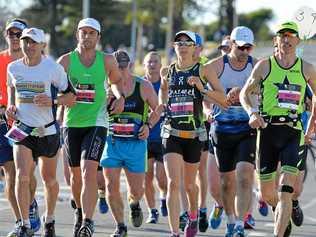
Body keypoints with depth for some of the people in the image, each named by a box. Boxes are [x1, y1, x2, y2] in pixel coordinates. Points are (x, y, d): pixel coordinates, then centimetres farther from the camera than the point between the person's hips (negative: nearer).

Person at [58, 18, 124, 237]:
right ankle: (80, 211, 40)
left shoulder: (107, 61, 2)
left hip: (96, 124, -2)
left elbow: (116, 81, 21)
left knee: (89, 171, -18)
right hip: (71, 123, 2)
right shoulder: (66, 61, -1)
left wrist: (120, 97, 3)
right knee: (76, 174, 14)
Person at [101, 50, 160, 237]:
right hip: (112, 142, 0)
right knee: (112, 187, -5)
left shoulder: (144, 86, 0)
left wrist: (148, 126, -5)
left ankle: (134, 204, 40)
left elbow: (157, 109, 12)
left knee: (137, 189, 3)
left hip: (136, 143, 0)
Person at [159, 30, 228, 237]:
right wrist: (162, 104, 11)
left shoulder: (204, 71, -3)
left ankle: (193, 215, 46)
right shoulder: (168, 72, 6)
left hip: (195, 134, -1)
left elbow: (223, 99, -9)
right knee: (173, 183, -15)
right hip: (172, 133, 1)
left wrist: (202, 89, -21)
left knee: (189, 183, 15)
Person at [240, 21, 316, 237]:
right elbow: (245, 93, 10)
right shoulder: (264, 66, 4)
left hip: (293, 132, -1)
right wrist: (252, 113, -9)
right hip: (268, 130, 1)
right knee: (267, 193, 8)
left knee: (286, 190, -15)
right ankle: (283, 215, 39)